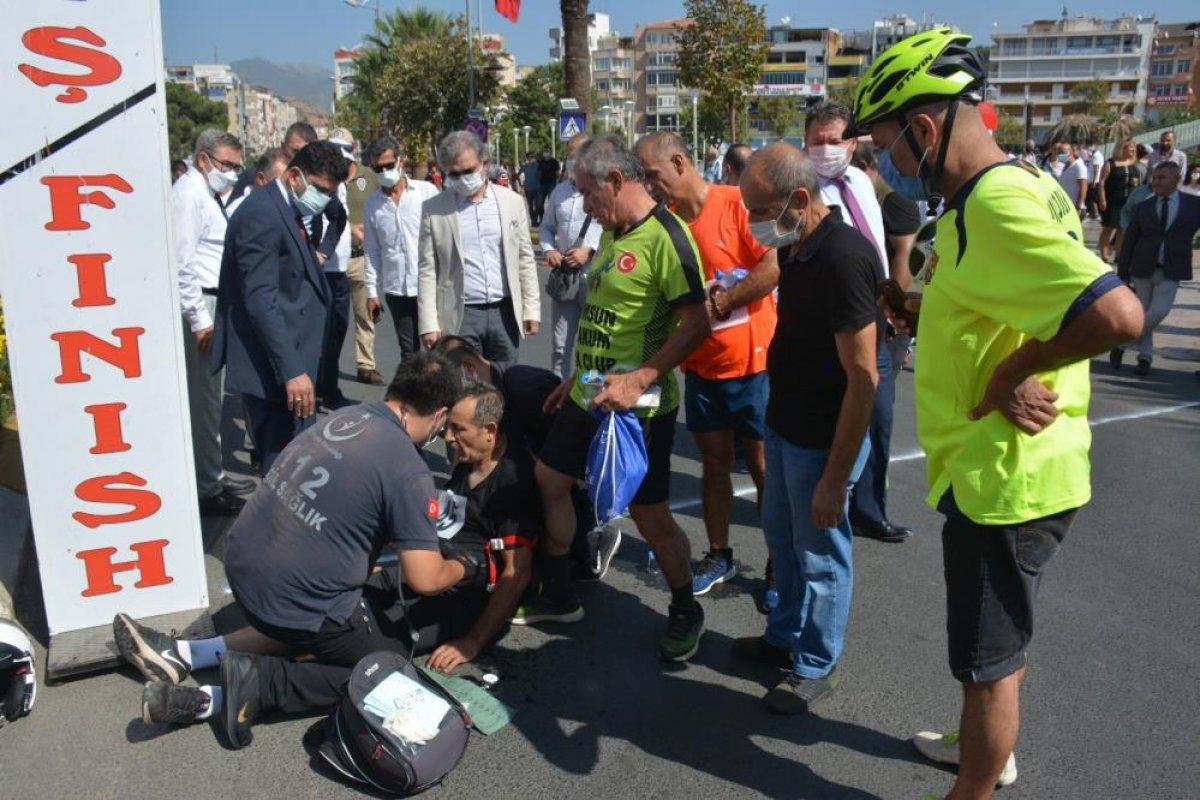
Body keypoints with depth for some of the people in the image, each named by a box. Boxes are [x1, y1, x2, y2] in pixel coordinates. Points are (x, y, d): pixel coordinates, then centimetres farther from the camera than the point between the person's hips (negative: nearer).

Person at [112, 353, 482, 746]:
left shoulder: (345, 416, 6)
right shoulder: (409, 473, -17)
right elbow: (425, 579, -15)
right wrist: (464, 568, 7)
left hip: (240, 564, 7)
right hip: (296, 599, -7)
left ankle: (184, 654, 14)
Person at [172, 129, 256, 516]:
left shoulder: (211, 194, 17)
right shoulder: (189, 193, -13)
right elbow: (182, 262, -20)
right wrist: (199, 319, -21)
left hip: (214, 305, 10)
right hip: (199, 307, -10)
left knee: (210, 397, 18)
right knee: (204, 401, -5)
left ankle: (214, 475, 30)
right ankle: (207, 490, 3)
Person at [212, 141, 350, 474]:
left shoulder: (289, 212, 14)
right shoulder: (261, 215, -16)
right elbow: (261, 302, -22)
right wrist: (292, 371, -25)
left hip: (288, 362, 10)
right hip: (273, 370, -10)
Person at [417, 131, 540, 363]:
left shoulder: (512, 201, 6)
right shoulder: (434, 210, 0)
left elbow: (525, 260, 9)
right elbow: (427, 271, 0)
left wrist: (532, 309, 4)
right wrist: (428, 324, -6)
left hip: (505, 313, 2)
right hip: (460, 317, -2)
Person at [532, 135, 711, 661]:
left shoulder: (665, 236, -17)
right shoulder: (612, 235, 11)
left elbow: (697, 325, -22)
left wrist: (637, 380, -26)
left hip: (639, 406, -9)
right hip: (589, 397, 9)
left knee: (649, 513, 1)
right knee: (549, 480, 16)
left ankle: (686, 613, 26)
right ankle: (559, 595, 34)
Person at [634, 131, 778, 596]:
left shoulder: (736, 203, -12)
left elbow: (774, 267, -20)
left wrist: (715, 303, -19)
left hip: (750, 361, -5)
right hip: (700, 364, 5)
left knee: (761, 463, 4)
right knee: (714, 461, 13)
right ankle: (719, 557, 28)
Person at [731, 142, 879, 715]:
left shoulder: (842, 258, -26)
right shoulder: (794, 250, 3)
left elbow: (863, 378, -26)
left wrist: (835, 479, -24)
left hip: (823, 441, -9)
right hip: (785, 425, 9)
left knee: (820, 555, 8)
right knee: (781, 535, 22)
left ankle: (816, 666, 28)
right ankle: (784, 637, 43)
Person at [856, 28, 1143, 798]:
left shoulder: (994, 207, -25)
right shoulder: (1021, 183, 7)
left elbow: (1118, 314, -34)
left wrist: (1011, 373, -21)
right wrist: (927, 315, 4)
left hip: (1002, 478, -10)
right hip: (1016, 467, 10)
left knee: (989, 660, 9)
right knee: (999, 640, 28)